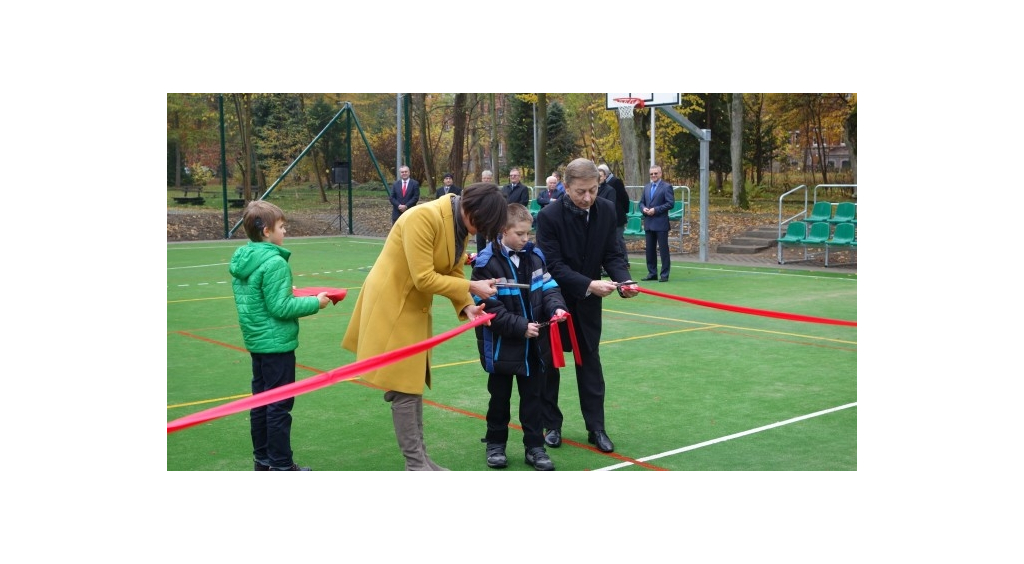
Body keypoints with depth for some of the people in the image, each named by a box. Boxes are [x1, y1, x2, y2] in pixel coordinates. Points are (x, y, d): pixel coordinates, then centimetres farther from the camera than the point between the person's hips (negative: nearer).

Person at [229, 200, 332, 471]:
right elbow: (280, 307, -20)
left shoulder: (240, 261, 7)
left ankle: (262, 459, 25)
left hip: (256, 342, 9)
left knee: (261, 401, 16)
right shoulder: (274, 263, -20)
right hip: (277, 343, -9)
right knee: (279, 405, -1)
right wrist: (314, 302, -10)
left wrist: (295, 298, 15)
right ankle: (280, 465, 5)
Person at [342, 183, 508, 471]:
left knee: (413, 383, 13)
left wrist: (467, 306, -12)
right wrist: (472, 287, -21)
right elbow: (423, 278, -27)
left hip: (416, 309, 9)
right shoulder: (424, 217, -26)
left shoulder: (461, 225, 3)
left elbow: (454, 272, 5)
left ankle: (420, 458, 20)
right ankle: (416, 466, 3)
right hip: (391, 307, -9)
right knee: (404, 388, -4)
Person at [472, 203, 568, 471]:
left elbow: (548, 286, 6)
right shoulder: (487, 262, -17)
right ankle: (496, 444, 29)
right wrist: (520, 326, -21)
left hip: (533, 344, 4)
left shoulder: (534, 255, 1)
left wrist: (556, 307, -15)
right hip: (501, 346, -4)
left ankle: (534, 446, 21)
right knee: (500, 396, 13)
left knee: (533, 396, 11)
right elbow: (489, 307, -19)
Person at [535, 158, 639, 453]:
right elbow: (554, 266, -24)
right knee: (549, 362, 8)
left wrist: (624, 280, -23)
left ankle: (596, 427, 15)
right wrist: (588, 284, -35)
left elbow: (612, 254, -4)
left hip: (588, 302, 3)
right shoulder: (549, 216, -22)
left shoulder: (606, 210, -9)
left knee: (589, 361, 8)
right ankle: (551, 425, 21)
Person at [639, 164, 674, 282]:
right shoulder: (647, 187, 16)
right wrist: (643, 209, -3)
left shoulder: (666, 187, -4)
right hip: (648, 223, 6)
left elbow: (670, 203, -12)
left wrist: (655, 209, -16)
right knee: (650, 249, 9)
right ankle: (652, 273, 17)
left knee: (663, 249, -3)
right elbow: (641, 202, 19)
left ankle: (665, 274, 2)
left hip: (661, 223, -6)